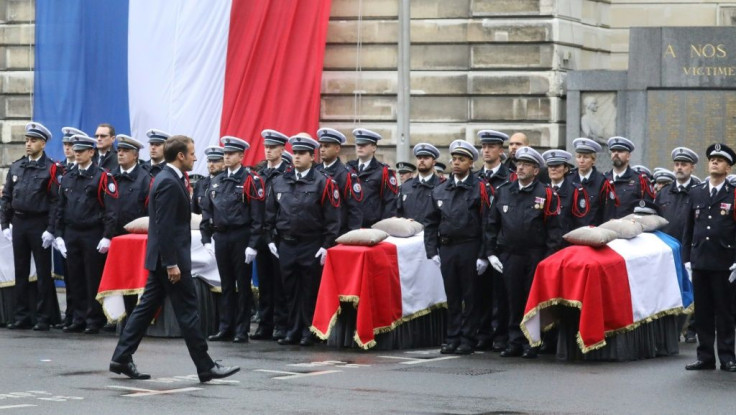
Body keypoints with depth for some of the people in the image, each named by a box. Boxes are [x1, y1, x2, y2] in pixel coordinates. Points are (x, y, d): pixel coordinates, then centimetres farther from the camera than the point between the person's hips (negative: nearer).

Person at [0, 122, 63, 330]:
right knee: (21, 272, 9)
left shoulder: (52, 169, -6)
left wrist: (51, 230, -15)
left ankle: (44, 318, 5)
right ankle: (21, 316, 14)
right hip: (18, 223, 5)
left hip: (39, 225, -5)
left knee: (43, 273, 0)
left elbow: (56, 201, -10)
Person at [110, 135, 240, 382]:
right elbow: (165, 227, -22)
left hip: (162, 258, 10)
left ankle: (121, 358, 12)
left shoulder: (167, 179, 14)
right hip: (171, 257, -10)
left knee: (147, 307, 11)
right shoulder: (169, 183, -18)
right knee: (187, 311, -4)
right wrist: (172, 264, -23)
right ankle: (206, 367, 1)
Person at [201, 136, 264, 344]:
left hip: (241, 238, -6)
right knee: (226, 284, 10)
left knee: (243, 285, 1)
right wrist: (206, 239, 8)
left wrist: (252, 245, -14)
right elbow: (208, 212, 15)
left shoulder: (251, 181, -6)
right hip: (221, 238, 6)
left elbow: (257, 216, -10)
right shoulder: (217, 182, 12)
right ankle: (225, 328, 15)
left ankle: (242, 330, 5)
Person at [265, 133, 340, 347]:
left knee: (310, 290, 1)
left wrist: (326, 245, -12)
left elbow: (332, 217, -7)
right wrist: (270, 239, 9)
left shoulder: (324, 183, -5)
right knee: (290, 289, 8)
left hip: (311, 246, -4)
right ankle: (293, 331, 15)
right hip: (286, 245, 4)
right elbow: (270, 213, 15)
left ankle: (309, 331, 8)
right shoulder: (279, 182, 9)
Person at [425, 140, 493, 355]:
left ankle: (468, 339, 7)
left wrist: (483, 256, -12)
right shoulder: (440, 191, 11)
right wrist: (432, 252, 4)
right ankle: (452, 338, 15)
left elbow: (486, 225, -7)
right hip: (446, 249, 4)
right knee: (452, 296, 9)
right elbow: (431, 224, 14)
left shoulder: (480, 189, -3)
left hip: (470, 249, -4)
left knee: (470, 296, 2)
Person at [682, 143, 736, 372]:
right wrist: (687, 258, 9)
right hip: (700, 263, 4)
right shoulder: (695, 193, 13)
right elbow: (689, 228, 15)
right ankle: (705, 357, 12)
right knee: (702, 311, 6)